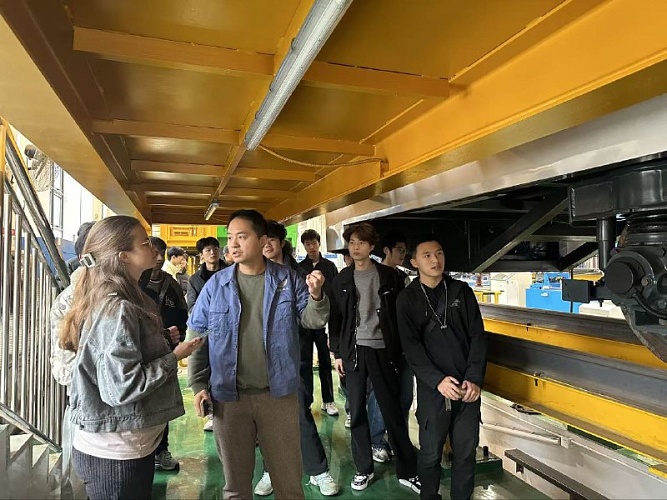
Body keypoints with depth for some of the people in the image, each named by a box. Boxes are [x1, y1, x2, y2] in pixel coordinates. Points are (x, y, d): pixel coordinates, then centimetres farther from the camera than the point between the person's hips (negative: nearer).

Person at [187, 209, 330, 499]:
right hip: (228, 396, 1)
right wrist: (198, 385, -3)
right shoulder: (216, 284, -4)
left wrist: (316, 296, -25)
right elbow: (197, 336, 1)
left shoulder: (287, 279, -4)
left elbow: (311, 320, -4)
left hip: (279, 394, 0)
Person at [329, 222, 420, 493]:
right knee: (357, 412, 9)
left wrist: (400, 351, -1)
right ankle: (364, 468, 25)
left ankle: (407, 471, 18)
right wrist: (337, 353, 4)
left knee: (393, 412, 5)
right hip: (353, 351, 2)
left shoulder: (389, 276, 0)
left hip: (383, 350, -2)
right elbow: (335, 319, 8)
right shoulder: (342, 279, 5)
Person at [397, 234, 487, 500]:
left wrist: (474, 378, -8)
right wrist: (437, 380, -17)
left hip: (467, 387, 2)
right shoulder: (407, 298, -1)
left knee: (466, 453, 12)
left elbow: (478, 336, 2)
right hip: (432, 389, -2)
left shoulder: (461, 291, 5)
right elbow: (411, 346, -7)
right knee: (431, 454, 8)